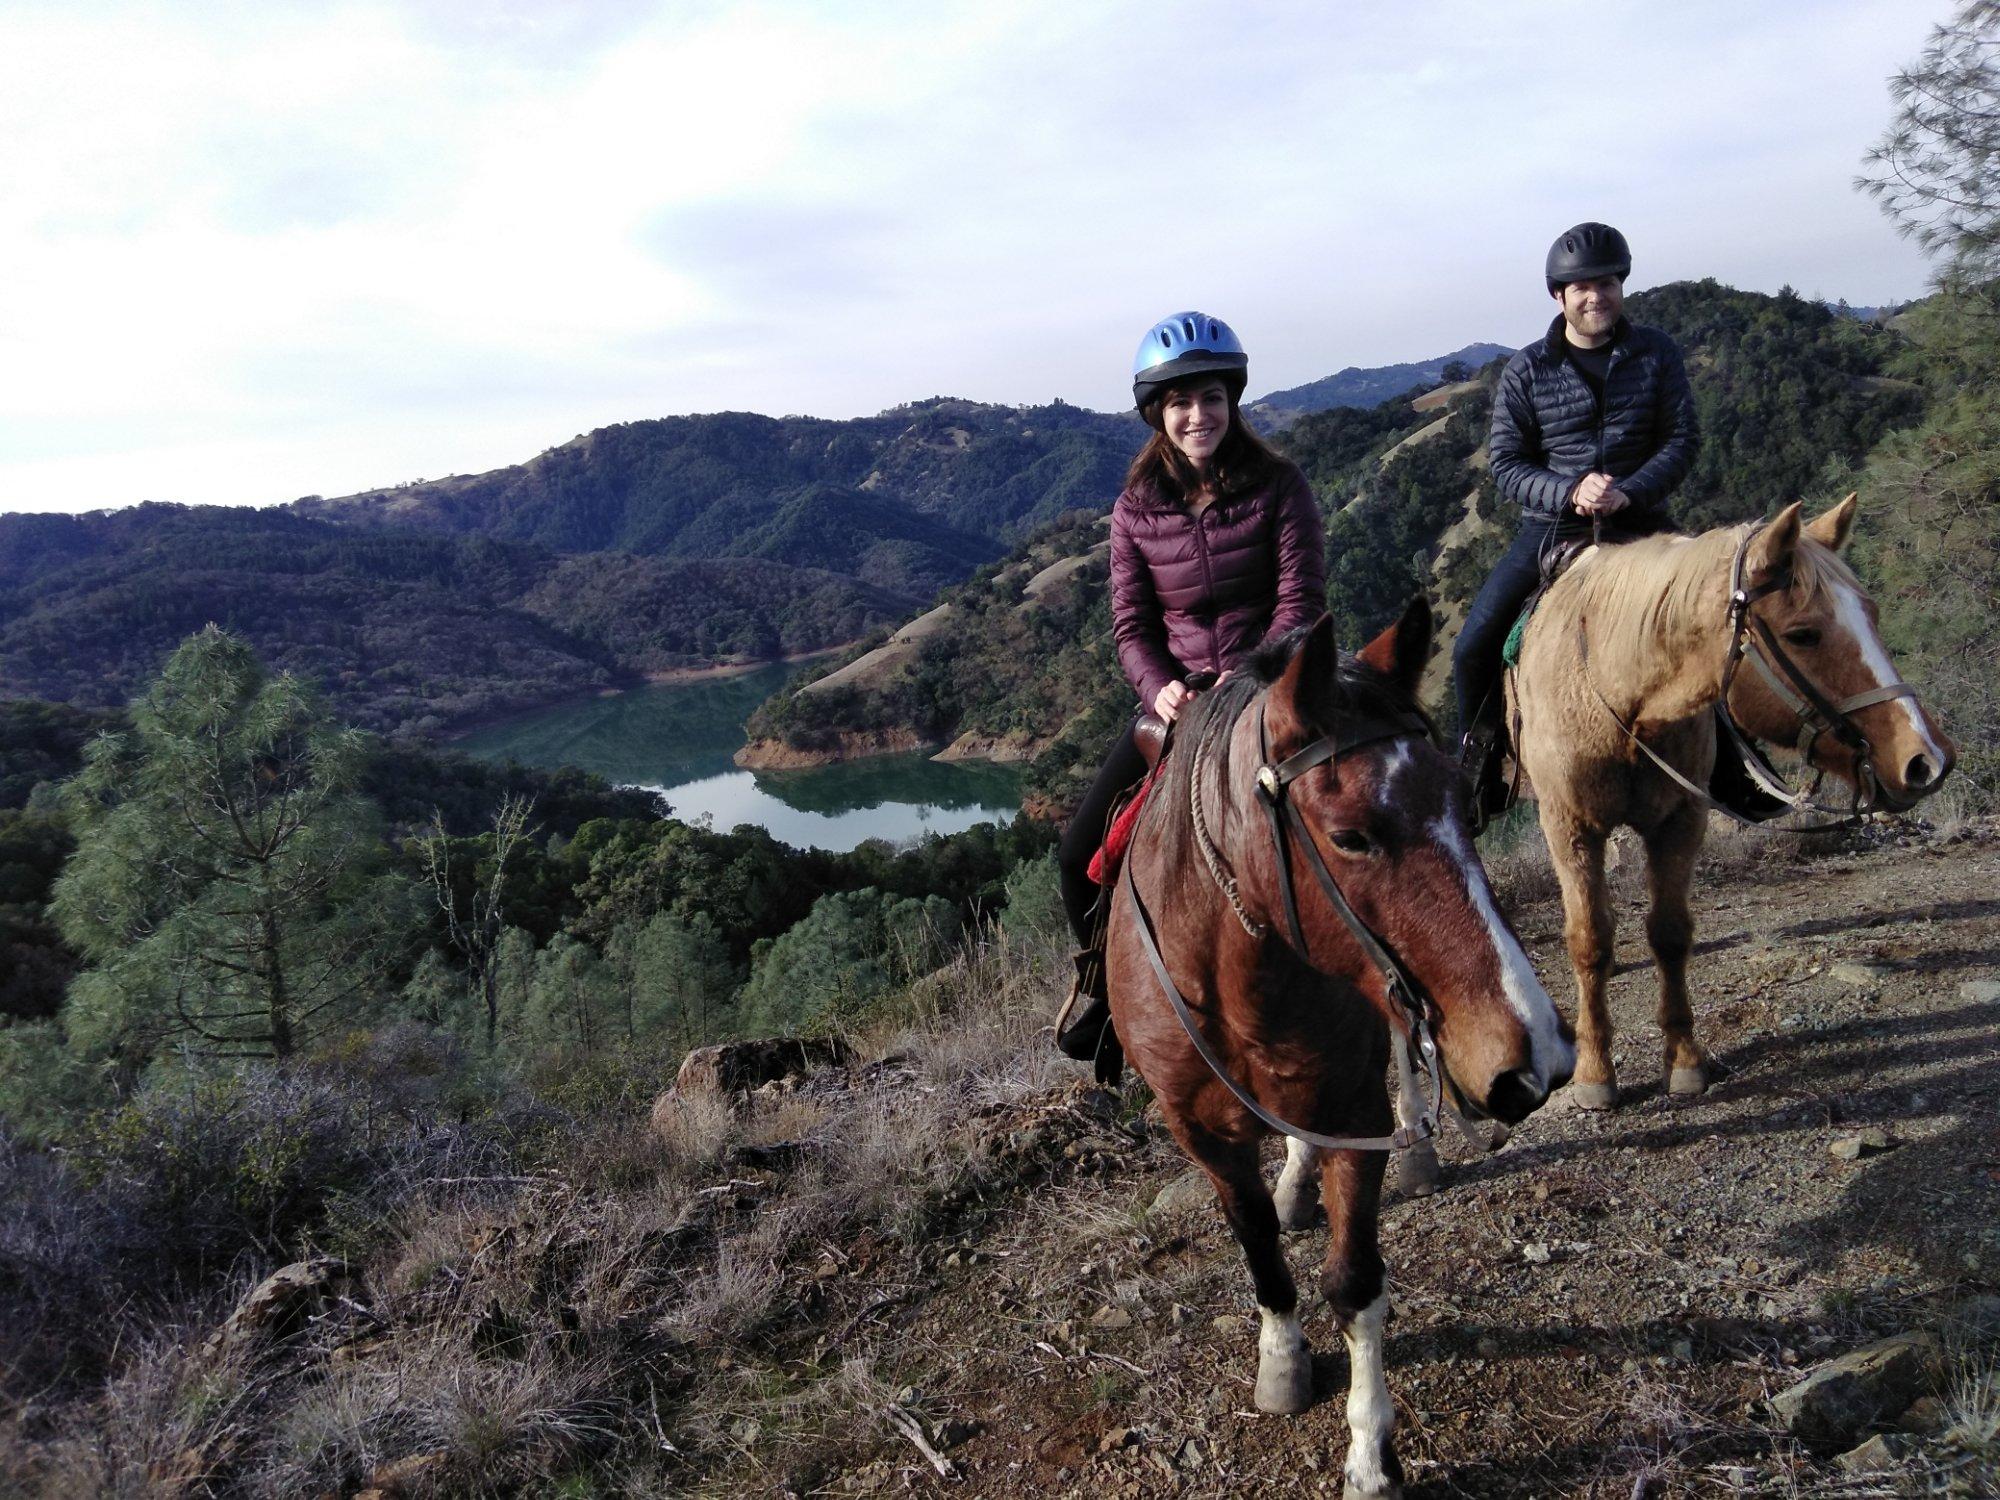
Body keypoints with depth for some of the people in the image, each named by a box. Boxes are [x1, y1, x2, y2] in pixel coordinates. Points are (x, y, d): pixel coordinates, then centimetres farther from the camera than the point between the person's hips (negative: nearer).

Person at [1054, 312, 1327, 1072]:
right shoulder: (1136, 509, 3)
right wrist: (1160, 687, -19)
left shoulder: (1278, 486, -4)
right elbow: (1130, 624, 1)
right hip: (1176, 697, 3)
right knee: (1083, 853, -5)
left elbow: (1301, 601, -9)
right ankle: (1103, 986, 21)